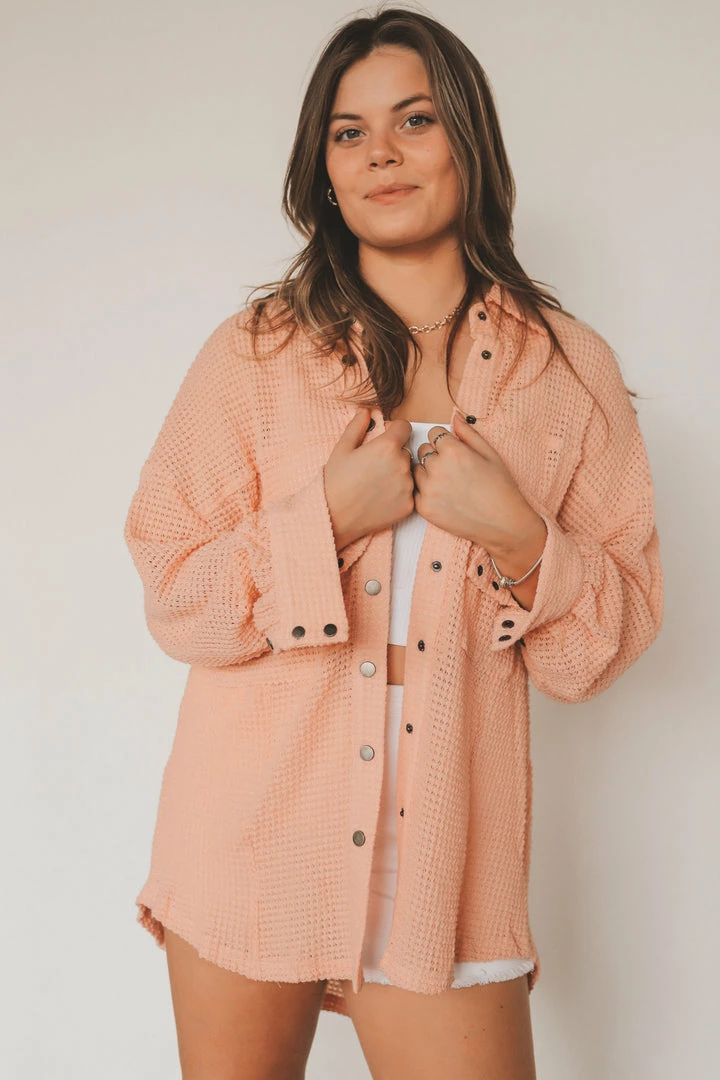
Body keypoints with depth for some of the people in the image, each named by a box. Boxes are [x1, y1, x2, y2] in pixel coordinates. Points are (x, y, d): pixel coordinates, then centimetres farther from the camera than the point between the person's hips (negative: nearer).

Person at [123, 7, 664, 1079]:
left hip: (444, 839, 0)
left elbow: (619, 628, 4)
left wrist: (517, 536, -14)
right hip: (255, 832, 1)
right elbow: (175, 598, -2)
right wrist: (328, 517, -16)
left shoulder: (570, 368, 3)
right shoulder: (254, 352, 1)